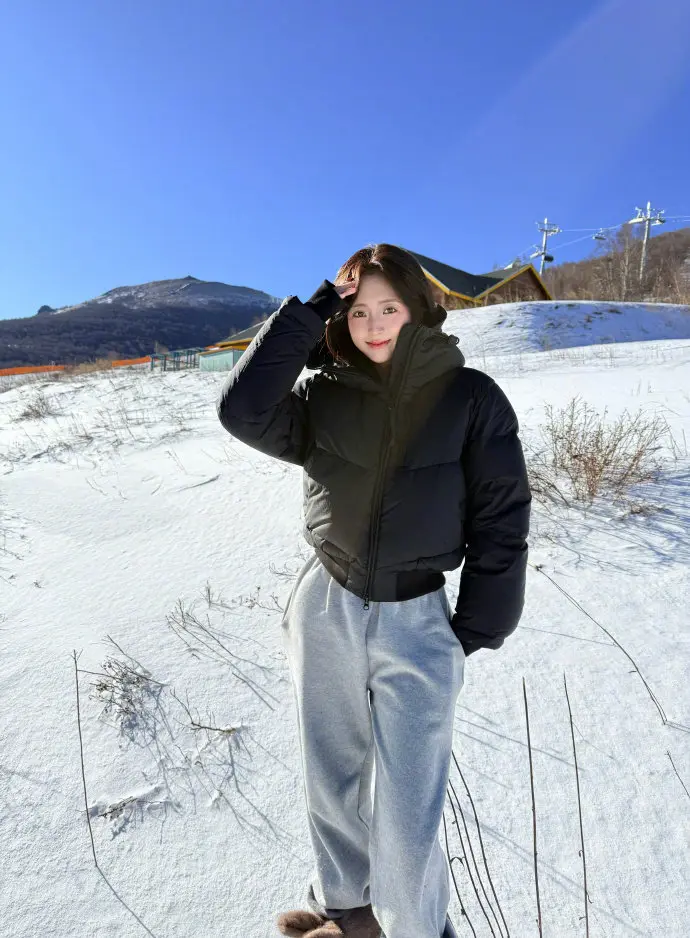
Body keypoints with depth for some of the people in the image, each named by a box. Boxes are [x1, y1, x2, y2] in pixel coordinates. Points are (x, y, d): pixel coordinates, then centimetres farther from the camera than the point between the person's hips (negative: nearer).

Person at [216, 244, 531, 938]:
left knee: (406, 814, 5)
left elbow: (501, 519, -3)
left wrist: (475, 630, -3)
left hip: (417, 623, -2)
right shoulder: (324, 396, 1)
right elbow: (243, 411, -14)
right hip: (324, 611, 3)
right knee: (332, 780, 19)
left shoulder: (472, 398, -5)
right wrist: (308, 312, -11)